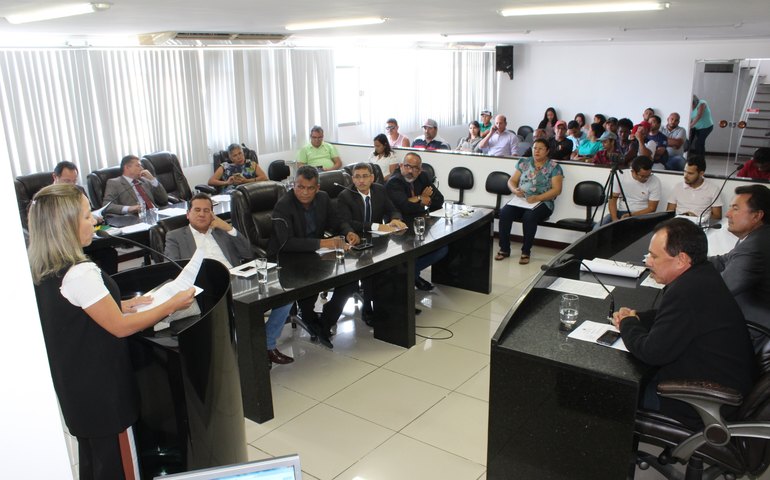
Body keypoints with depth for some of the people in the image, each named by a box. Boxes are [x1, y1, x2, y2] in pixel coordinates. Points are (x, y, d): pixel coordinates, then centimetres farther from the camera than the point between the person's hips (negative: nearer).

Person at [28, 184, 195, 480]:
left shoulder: (43, 272, 0)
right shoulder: (80, 273, -28)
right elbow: (120, 328, -20)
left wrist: (119, 305, 9)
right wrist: (172, 305, -13)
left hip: (74, 387, 9)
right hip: (101, 390, -9)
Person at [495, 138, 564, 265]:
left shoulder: (554, 167, 2)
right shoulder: (524, 163, 14)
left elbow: (557, 189, -6)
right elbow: (511, 181, 14)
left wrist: (538, 198, -20)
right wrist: (515, 190, -10)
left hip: (542, 202, -4)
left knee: (529, 216, -36)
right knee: (504, 213, -25)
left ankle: (526, 252, -19)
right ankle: (504, 249, -14)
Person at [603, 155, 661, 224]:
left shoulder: (655, 182, -11)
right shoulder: (621, 176, -6)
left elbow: (651, 208, -8)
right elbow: (613, 199, -3)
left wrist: (631, 215, -20)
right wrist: (614, 219, -18)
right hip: (621, 213, 2)